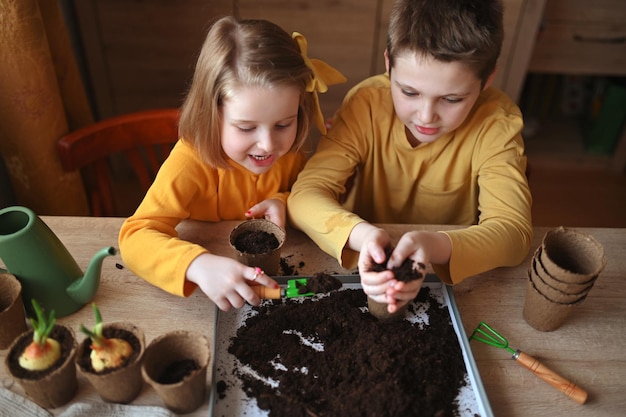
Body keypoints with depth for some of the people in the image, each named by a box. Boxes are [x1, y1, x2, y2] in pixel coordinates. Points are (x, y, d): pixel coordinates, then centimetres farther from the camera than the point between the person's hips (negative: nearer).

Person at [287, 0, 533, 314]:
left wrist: (436, 247, -41)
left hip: (453, 280, 0)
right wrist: (362, 235, -40)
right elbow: (305, 194, -20)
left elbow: (514, 231, -22)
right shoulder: (367, 103, -16)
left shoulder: (496, 123, -15)